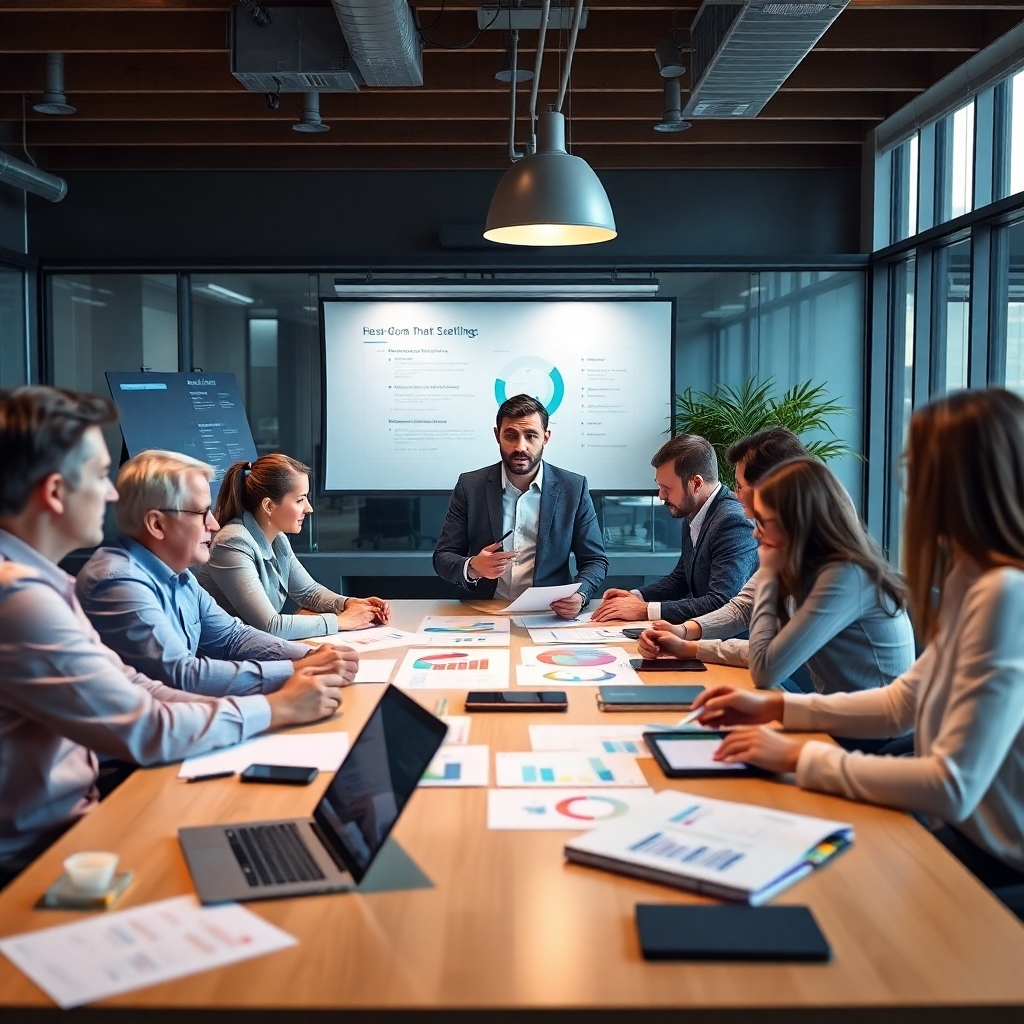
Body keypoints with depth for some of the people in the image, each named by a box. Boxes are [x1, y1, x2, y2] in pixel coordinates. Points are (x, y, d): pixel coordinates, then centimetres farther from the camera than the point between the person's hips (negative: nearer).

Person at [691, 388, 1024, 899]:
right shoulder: (972, 579, 5)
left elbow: (953, 786, -29)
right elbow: (902, 702, 14)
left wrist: (800, 756, -21)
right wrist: (776, 708, 7)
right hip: (955, 825, 8)